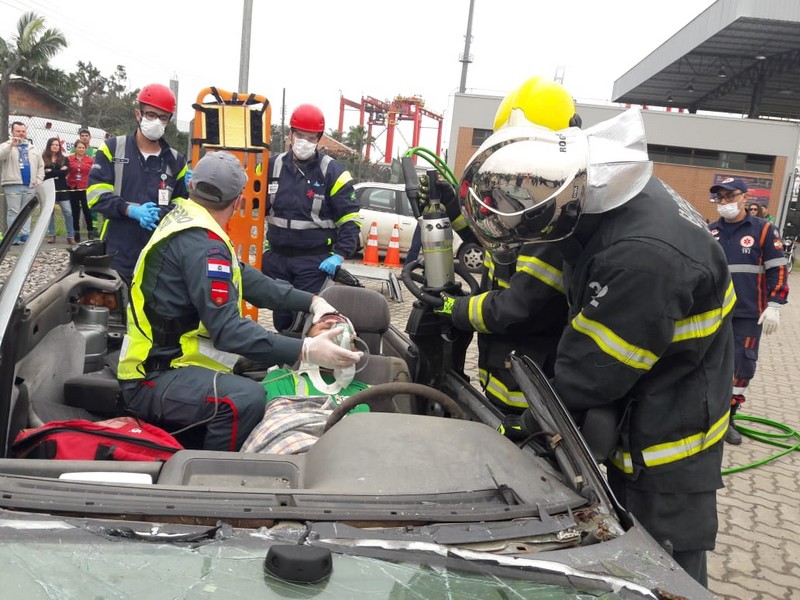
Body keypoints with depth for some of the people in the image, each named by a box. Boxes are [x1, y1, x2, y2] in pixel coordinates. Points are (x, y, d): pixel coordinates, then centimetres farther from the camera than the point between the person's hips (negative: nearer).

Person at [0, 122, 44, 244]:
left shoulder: (32, 149, 18)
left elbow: (40, 166, 18)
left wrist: (39, 180, 6)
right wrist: (11, 145, -24)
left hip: (29, 186, 5)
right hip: (13, 185, -4)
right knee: (13, 211, -5)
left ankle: (25, 235, 12)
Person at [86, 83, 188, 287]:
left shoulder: (175, 161, 10)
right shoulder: (112, 149, 5)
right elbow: (96, 195, -3)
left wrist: (162, 214, -11)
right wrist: (132, 210, -19)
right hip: (117, 256, -1)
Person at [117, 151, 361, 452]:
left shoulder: (186, 222, 7)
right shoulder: (201, 245, -23)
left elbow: (244, 278, 8)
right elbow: (227, 329, -30)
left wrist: (311, 301, 2)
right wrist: (306, 350, -32)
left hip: (162, 359, 10)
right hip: (152, 380, -10)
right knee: (247, 398, -31)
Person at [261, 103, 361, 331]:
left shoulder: (333, 172, -4)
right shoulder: (272, 166, 7)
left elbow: (349, 218, -4)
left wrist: (340, 255, -14)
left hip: (314, 261, -4)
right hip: (276, 258, 4)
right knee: (281, 318, 11)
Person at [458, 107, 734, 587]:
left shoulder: (643, 257, -37)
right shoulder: (614, 189, -8)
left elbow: (592, 371, -26)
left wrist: (529, 425, -11)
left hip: (668, 437, -9)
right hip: (638, 417, 9)